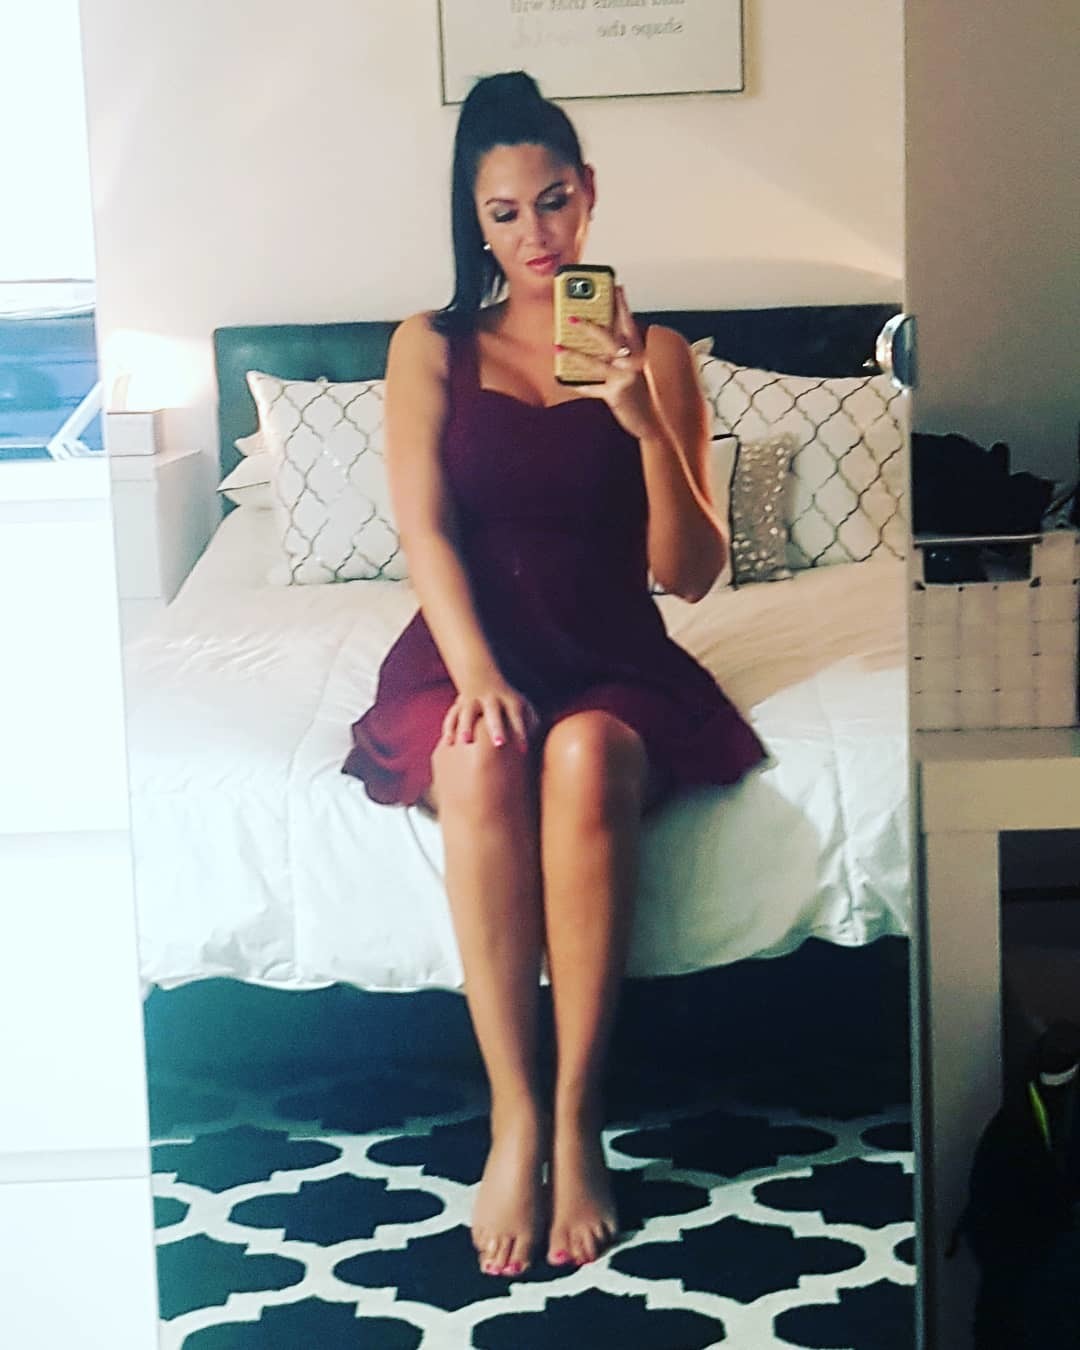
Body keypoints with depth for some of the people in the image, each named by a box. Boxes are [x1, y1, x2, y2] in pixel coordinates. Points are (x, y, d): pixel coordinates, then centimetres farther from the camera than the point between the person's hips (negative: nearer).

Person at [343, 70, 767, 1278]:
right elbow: (424, 524, -5)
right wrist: (477, 674, -22)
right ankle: (513, 1117, -28)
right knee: (480, 765, -35)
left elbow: (692, 574, 0)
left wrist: (648, 426, -15)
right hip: (467, 654, 0)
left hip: (613, 666, 0)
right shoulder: (431, 348, 9)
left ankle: (576, 1116, -28)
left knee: (587, 758, -36)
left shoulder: (655, 352, 8)